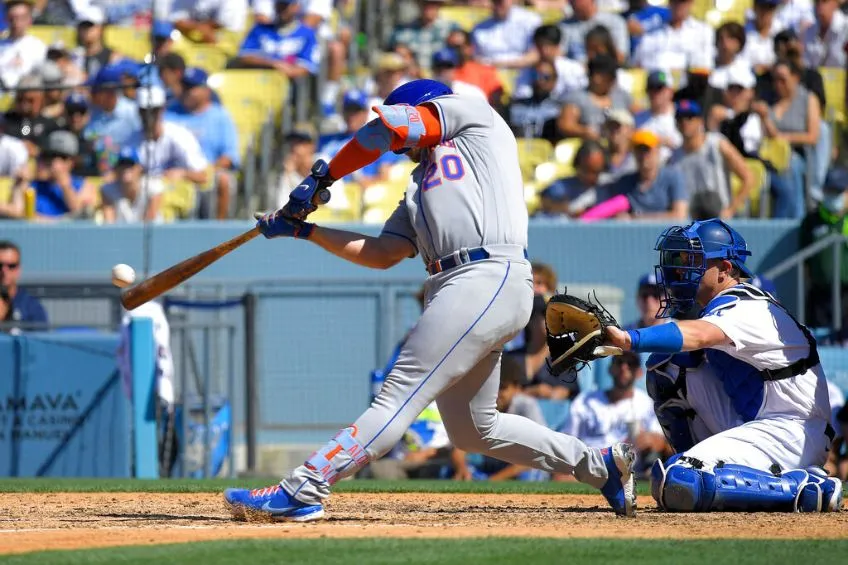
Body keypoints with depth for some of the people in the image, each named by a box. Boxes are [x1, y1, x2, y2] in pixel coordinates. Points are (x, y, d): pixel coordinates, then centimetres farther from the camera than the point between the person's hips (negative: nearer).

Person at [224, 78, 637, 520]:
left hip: (490, 278, -10)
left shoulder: (472, 114, 11)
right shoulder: (419, 189, 31)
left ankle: (303, 491, -23)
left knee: (398, 397, -15)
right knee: (472, 430, 13)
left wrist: (324, 176, 10)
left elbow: (390, 125, 0)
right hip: (453, 286, 10)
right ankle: (600, 466, 22)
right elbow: (382, 254, 21)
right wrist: (304, 231, 19)